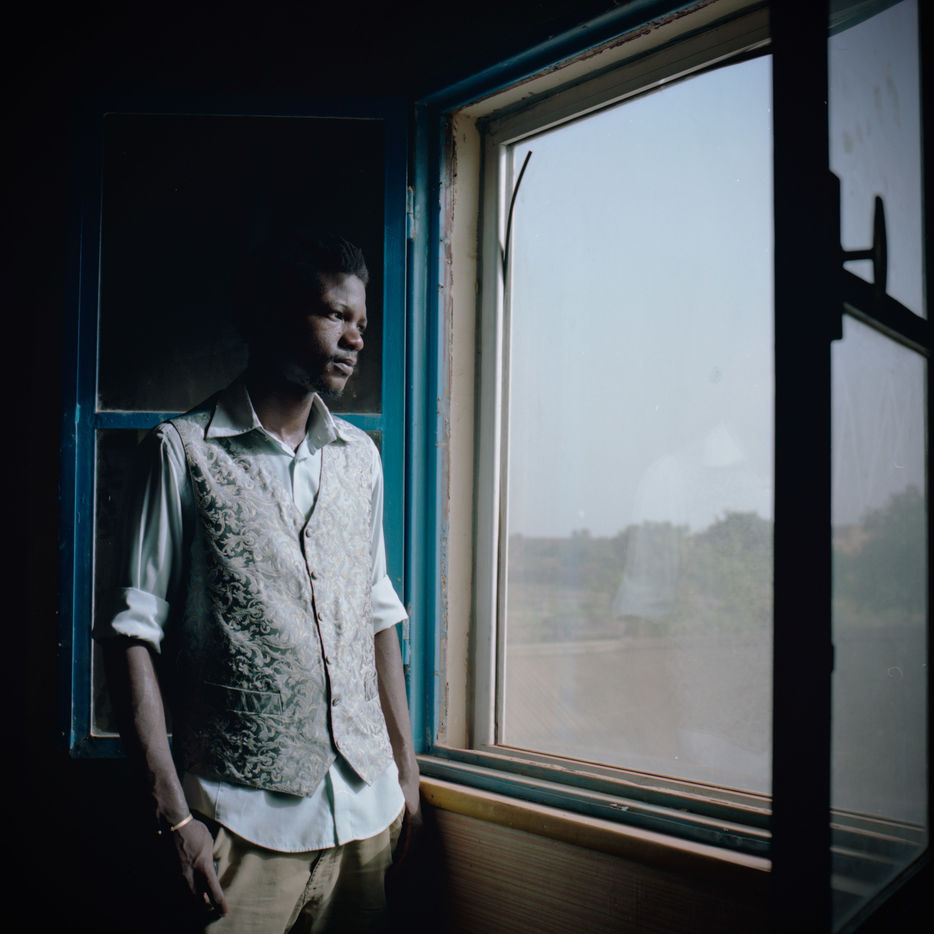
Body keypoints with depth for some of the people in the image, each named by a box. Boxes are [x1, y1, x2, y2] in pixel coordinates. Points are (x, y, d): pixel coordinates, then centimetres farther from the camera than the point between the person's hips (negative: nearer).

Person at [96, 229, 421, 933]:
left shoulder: (361, 458, 10)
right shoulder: (184, 451, -6)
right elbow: (135, 634, -9)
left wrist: (407, 767, 14)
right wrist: (174, 814, -14)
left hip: (367, 808, 5)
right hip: (245, 822, -5)